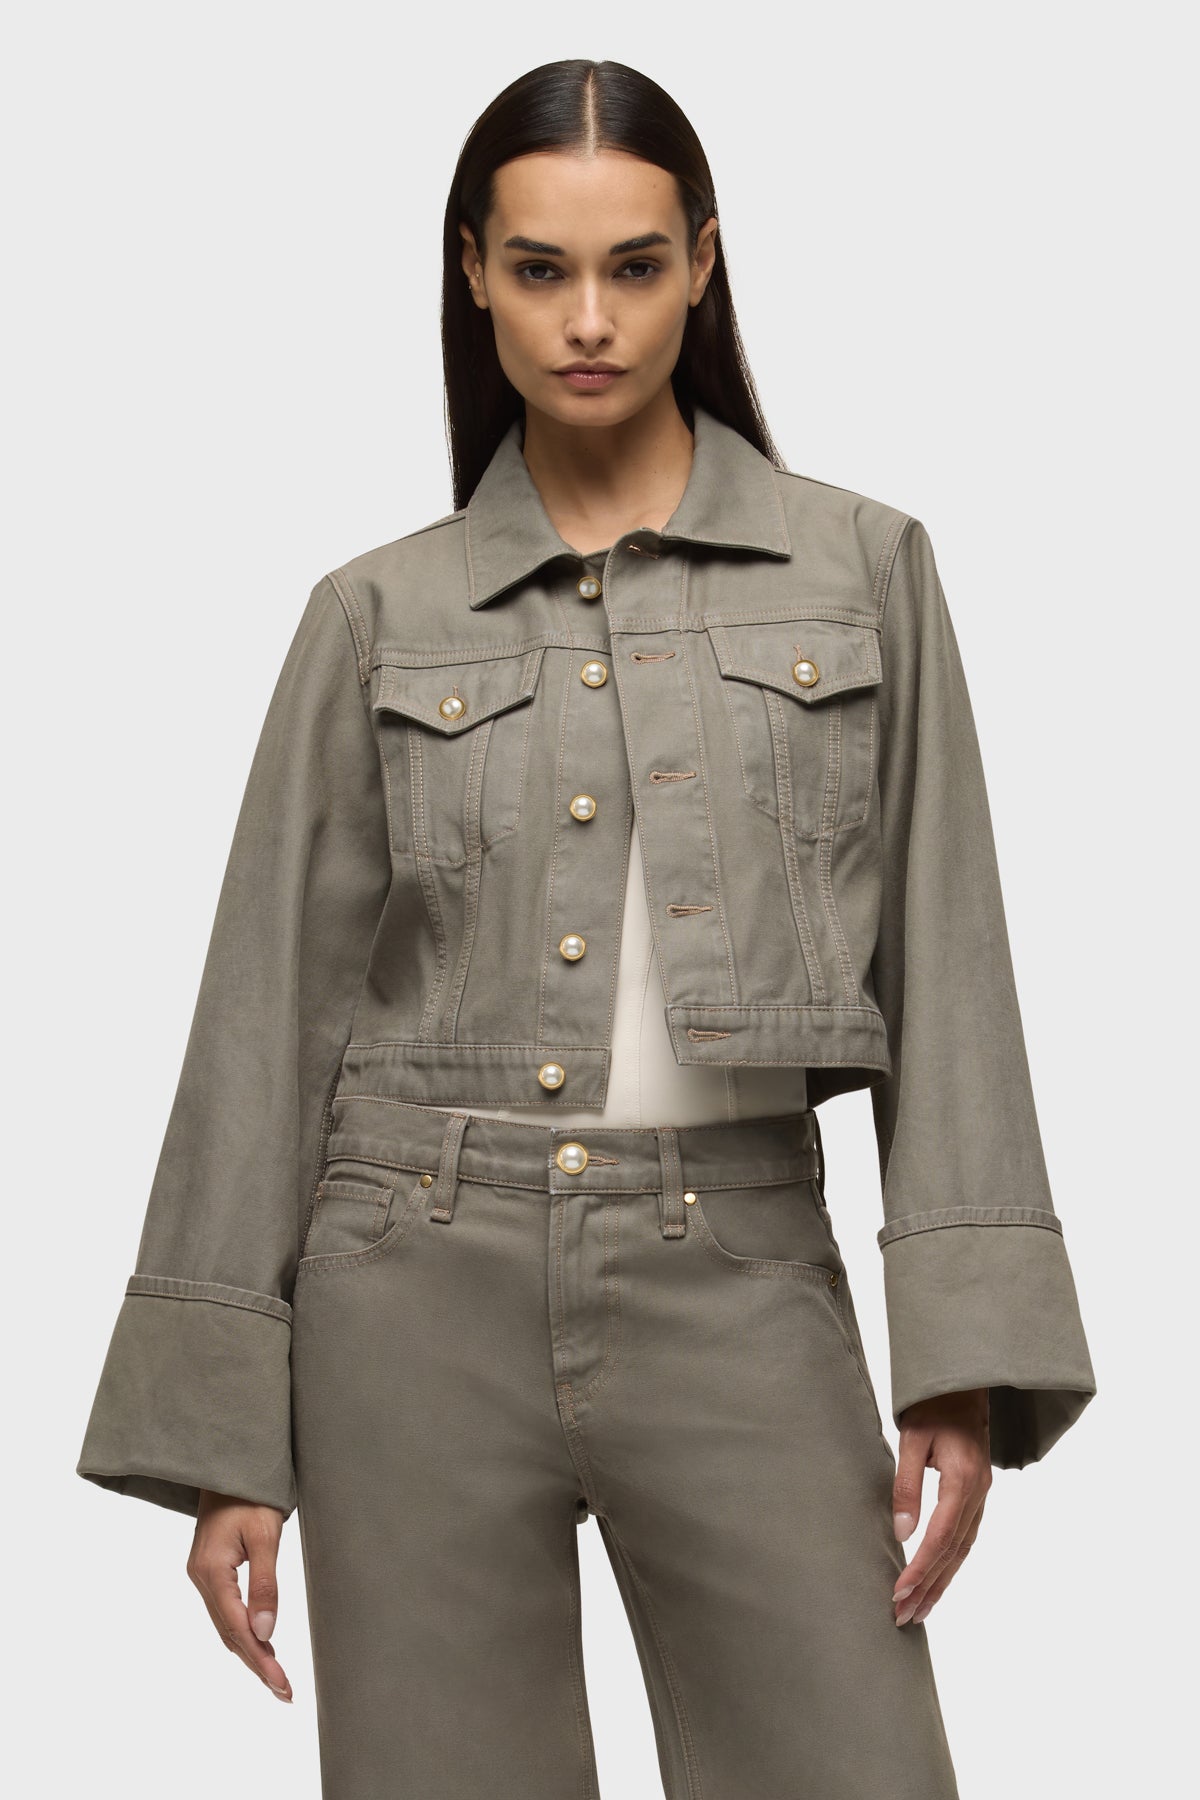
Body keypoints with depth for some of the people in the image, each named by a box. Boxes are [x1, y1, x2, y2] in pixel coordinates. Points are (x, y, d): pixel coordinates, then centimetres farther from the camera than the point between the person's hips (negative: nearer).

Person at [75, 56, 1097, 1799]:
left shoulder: (863, 566, 6)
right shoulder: (379, 613, 6)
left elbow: (942, 972, 4)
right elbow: (277, 1007, 5)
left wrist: (965, 1362, -5)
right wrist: (223, 1432, 1)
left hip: (738, 1280, 0)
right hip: (428, 1282, 0)